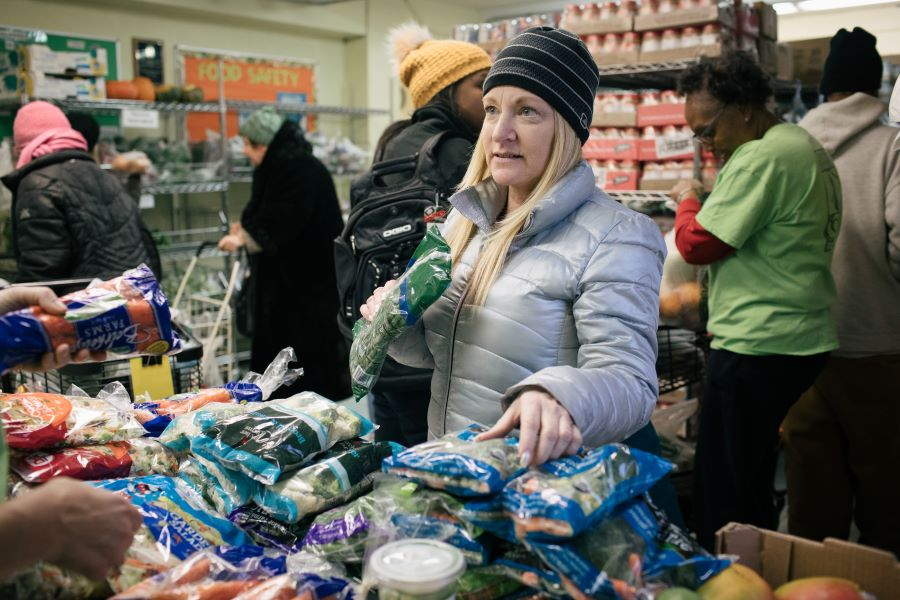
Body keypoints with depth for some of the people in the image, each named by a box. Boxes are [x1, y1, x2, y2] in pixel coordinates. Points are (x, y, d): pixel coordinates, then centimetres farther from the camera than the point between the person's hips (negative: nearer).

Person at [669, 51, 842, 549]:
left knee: (722, 494, 0)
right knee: (756, 490, 18)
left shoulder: (762, 158, -17)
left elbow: (697, 244, -16)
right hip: (805, 341, 10)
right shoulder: (806, 146, 15)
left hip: (757, 348, -10)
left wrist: (687, 199, 0)